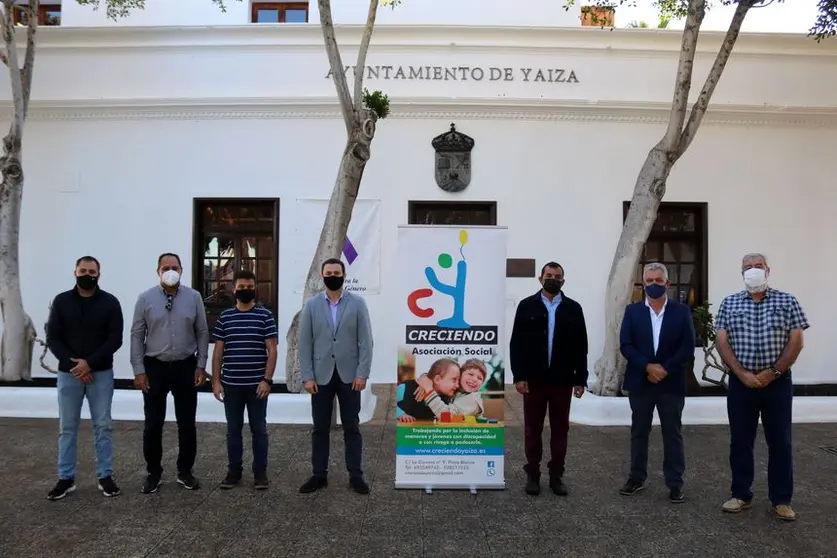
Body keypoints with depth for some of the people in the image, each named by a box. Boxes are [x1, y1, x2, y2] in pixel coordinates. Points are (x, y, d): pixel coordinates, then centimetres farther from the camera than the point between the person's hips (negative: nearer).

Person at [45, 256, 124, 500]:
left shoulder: (110, 302, -2)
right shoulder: (61, 301, 2)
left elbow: (115, 339, -6)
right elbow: (52, 338, -1)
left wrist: (89, 363, -16)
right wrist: (73, 364, -13)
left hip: (101, 373, -1)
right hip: (68, 373, 1)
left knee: (103, 426, 5)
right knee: (67, 427, 8)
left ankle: (105, 476, 14)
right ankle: (66, 478, 19)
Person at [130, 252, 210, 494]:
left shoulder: (194, 297, -1)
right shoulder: (146, 298, -2)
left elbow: (202, 333, 2)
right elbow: (137, 335, -1)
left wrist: (201, 365, -2)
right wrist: (139, 370, -5)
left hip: (186, 367, 1)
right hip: (155, 367, 0)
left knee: (187, 423, 8)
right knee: (153, 424, 7)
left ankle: (185, 471, 24)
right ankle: (154, 473, 24)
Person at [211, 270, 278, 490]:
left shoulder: (265, 315, -2)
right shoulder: (224, 317, 5)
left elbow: (272, 350, -4)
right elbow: (218, 351, 7)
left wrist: (267, 380, -11)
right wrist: (216, 381, 2)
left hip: (257, 384, -2)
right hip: (231, 384, 2)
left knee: (259, 429, 6)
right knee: (233, 430, 11)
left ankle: (260, 472, 16)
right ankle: (234, 471, 24)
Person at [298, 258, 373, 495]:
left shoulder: (357, 303, 0)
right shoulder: (311, 305, 3)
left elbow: (366, 341, -3)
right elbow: (304, 343, 1)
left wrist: (362, 373, -10)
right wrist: (307, 376, -5)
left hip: (349, 375, -1)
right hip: (321, 375, 1)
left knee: (351, 428, 5)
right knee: (320, 428, 8)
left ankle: (355, 476, 15)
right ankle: (319, 475, 20)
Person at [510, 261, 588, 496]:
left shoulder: (573, 308, 4)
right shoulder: (527, 306, 1)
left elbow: (581, 346, 4)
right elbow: (516, 343, -2)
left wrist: (580, 379, -1)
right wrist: (518, 376, -9)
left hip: (562, 379, 1)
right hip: (533, 379, -1)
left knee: (560, 429, 8)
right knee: (532, 429, 7)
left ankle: (556, 476, 19)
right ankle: (533, 475, 18)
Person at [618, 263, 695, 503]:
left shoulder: (682, 311, 1)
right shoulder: (632, 311, 3)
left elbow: (688, 347, -5)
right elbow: (625, 345, -4)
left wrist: (665, 369, -14)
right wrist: (648, 367, -16)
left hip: (671, 383, -1)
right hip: (640, 381, 1)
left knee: (672, 434, 6)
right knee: (639, 432, 11)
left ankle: (675, 483, 16)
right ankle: (637, 478, 22)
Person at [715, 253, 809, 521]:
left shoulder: (787, 301, 2)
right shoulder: (729, 304, 5)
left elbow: (796, 341, -2)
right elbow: (722, 342, 0)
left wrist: (772, 372, -11)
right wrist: (742, 373, -11)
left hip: (777, 382, -1)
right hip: (740, 382, 1)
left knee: (780, 442, 5)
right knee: (740, 441, 7)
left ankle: (781, 500, 18)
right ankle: (741, 494, 19)